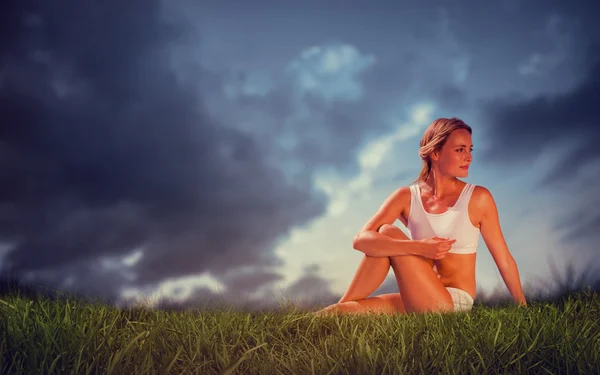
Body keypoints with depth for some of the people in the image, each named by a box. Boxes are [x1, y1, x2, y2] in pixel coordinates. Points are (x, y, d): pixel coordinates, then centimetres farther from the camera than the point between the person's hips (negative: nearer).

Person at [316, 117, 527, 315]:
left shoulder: (478, 198, -5)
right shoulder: (407, 197, -1)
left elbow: (504, 259, 1)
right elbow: (361, 239, -15)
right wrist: (419, 248, -29)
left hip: (454, 305, -3)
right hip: (420, 305, 3)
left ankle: (342, 308, -9)